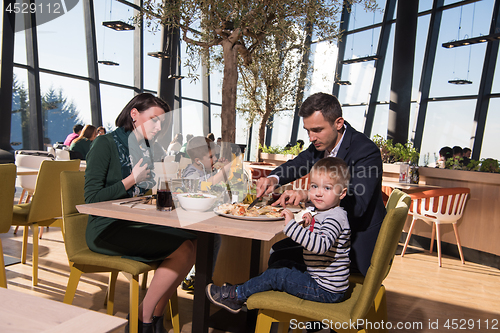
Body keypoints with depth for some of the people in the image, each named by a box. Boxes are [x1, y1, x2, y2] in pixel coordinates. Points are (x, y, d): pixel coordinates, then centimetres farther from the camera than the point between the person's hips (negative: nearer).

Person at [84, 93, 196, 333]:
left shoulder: (147, 149, 17)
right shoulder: (106, 144, -6)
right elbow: (92, 199, -12)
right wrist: (132, 179, -13)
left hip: (139, 225, 7)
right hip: (107, 229, -7)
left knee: (191, 245, -19)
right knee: (184, 247, -23)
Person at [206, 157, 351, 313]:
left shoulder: (335, 217, -22)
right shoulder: (323, 213, 10)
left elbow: (321, 245, -38)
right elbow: (312, 241, 20)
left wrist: (292, 225, -38)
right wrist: (306, 226, 0)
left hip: (326, 291, -10)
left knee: (275, 275, -6)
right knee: (281, 265, 16)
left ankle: (236, 295, 10)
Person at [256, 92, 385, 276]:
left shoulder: (366, 150, -23)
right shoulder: (322, 142, -1)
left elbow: (357, 204, -32)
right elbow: (295, 165, 14)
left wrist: (308, 195, -42)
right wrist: (273, 179, -9)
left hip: (358, 244, -7)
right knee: (279, 247, 1)